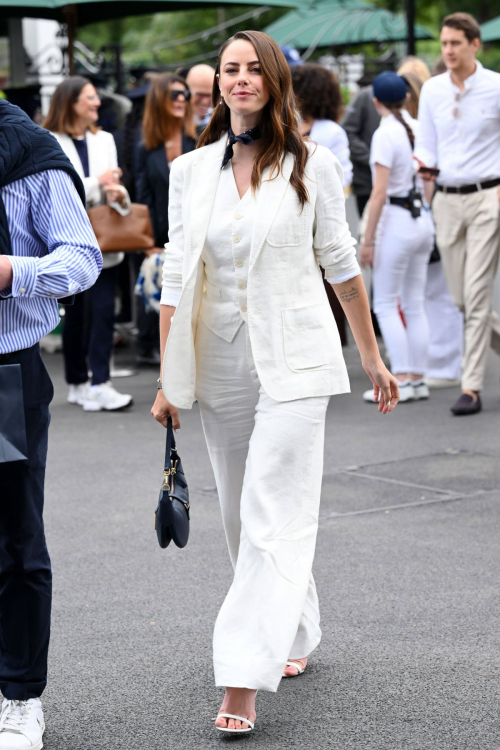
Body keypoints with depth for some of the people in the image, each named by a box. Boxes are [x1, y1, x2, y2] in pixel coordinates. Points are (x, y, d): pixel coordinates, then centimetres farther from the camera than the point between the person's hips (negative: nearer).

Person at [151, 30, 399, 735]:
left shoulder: (311, 165, -1)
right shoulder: (190, 170, 5)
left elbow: (342, 264, 6)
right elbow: (176, 279, 6)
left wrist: (373, 357, 9)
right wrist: (168, 380, 4)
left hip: (293, 359, -4)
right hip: (219, 360, 4)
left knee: (274, 517, -10)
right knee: (242, 515, 12)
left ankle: (245, 677, -12)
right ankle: (295, 636, 32)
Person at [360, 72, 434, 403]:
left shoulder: (385, 134, -13)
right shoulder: (418, 128, 6)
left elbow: (379, 192, -16)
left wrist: (368, 239, -13)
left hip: (397, 221, -7)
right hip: (424, 220, 7)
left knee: (385, 304, 0)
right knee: (415, 304, 11)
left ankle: (402, 380, -4)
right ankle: (418, 378, 13)